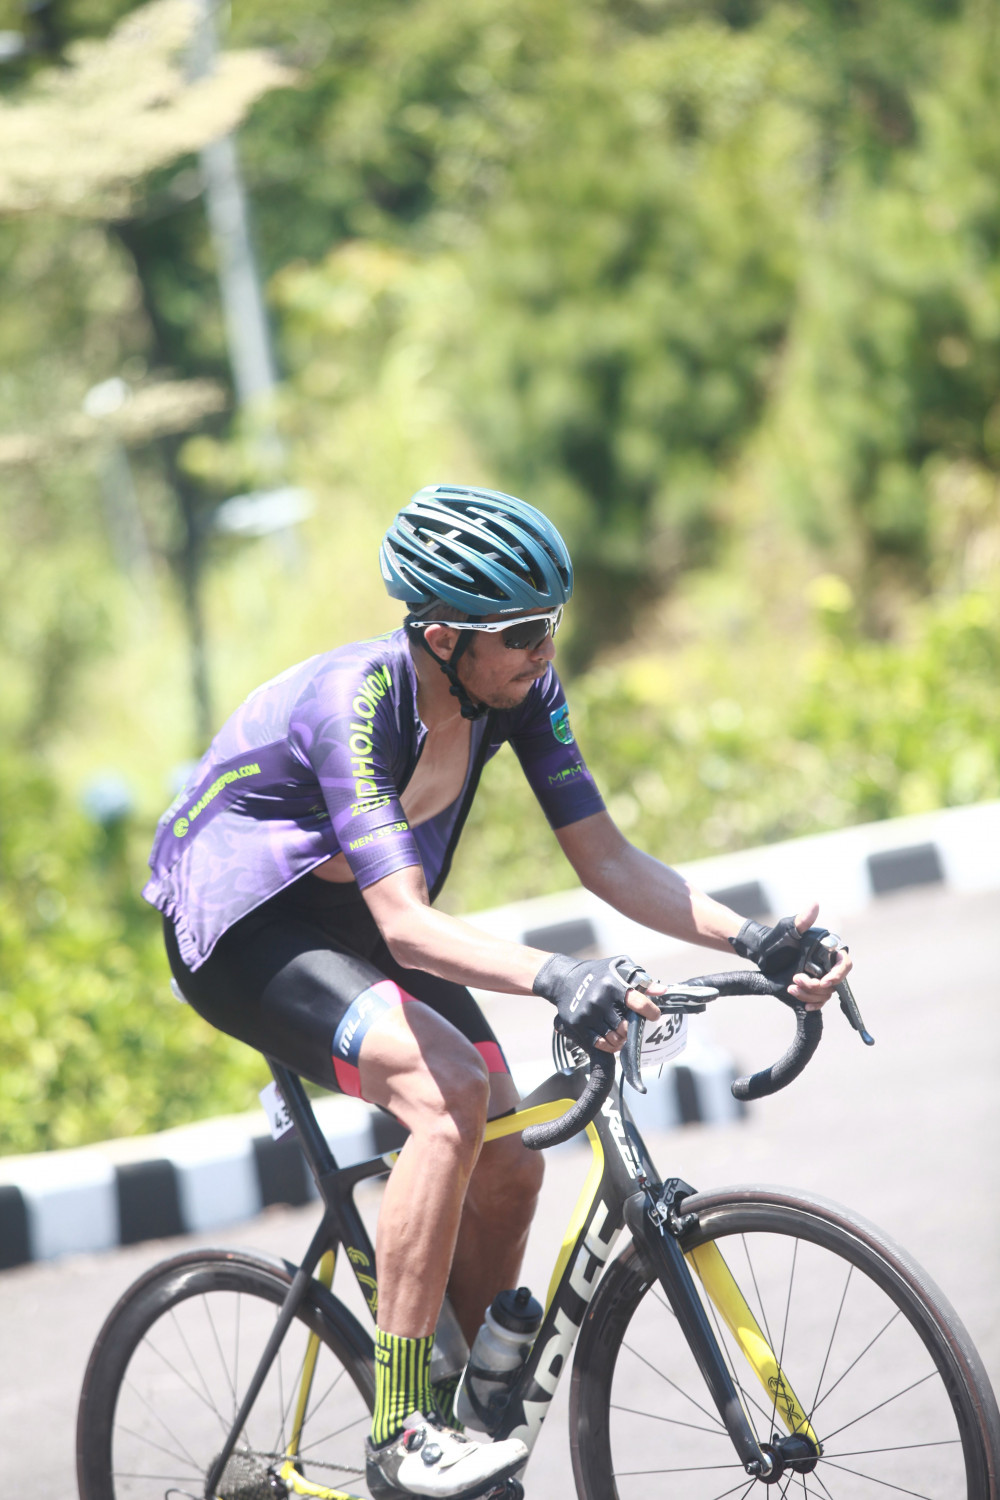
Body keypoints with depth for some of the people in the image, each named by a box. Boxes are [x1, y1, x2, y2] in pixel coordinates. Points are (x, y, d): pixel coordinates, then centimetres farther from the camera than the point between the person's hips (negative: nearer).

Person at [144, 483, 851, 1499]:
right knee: (452, 1090, -30)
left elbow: (604, 859, -9)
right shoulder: (357, 699, -33)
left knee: (507, 1172, -3)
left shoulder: (521, 688, -13)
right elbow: (404, 922, -41)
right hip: (240, 922, -8)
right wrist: (552, 978, -56)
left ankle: (471, 1412, 16)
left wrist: (752, 941, -22)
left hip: (350, 919, 8)